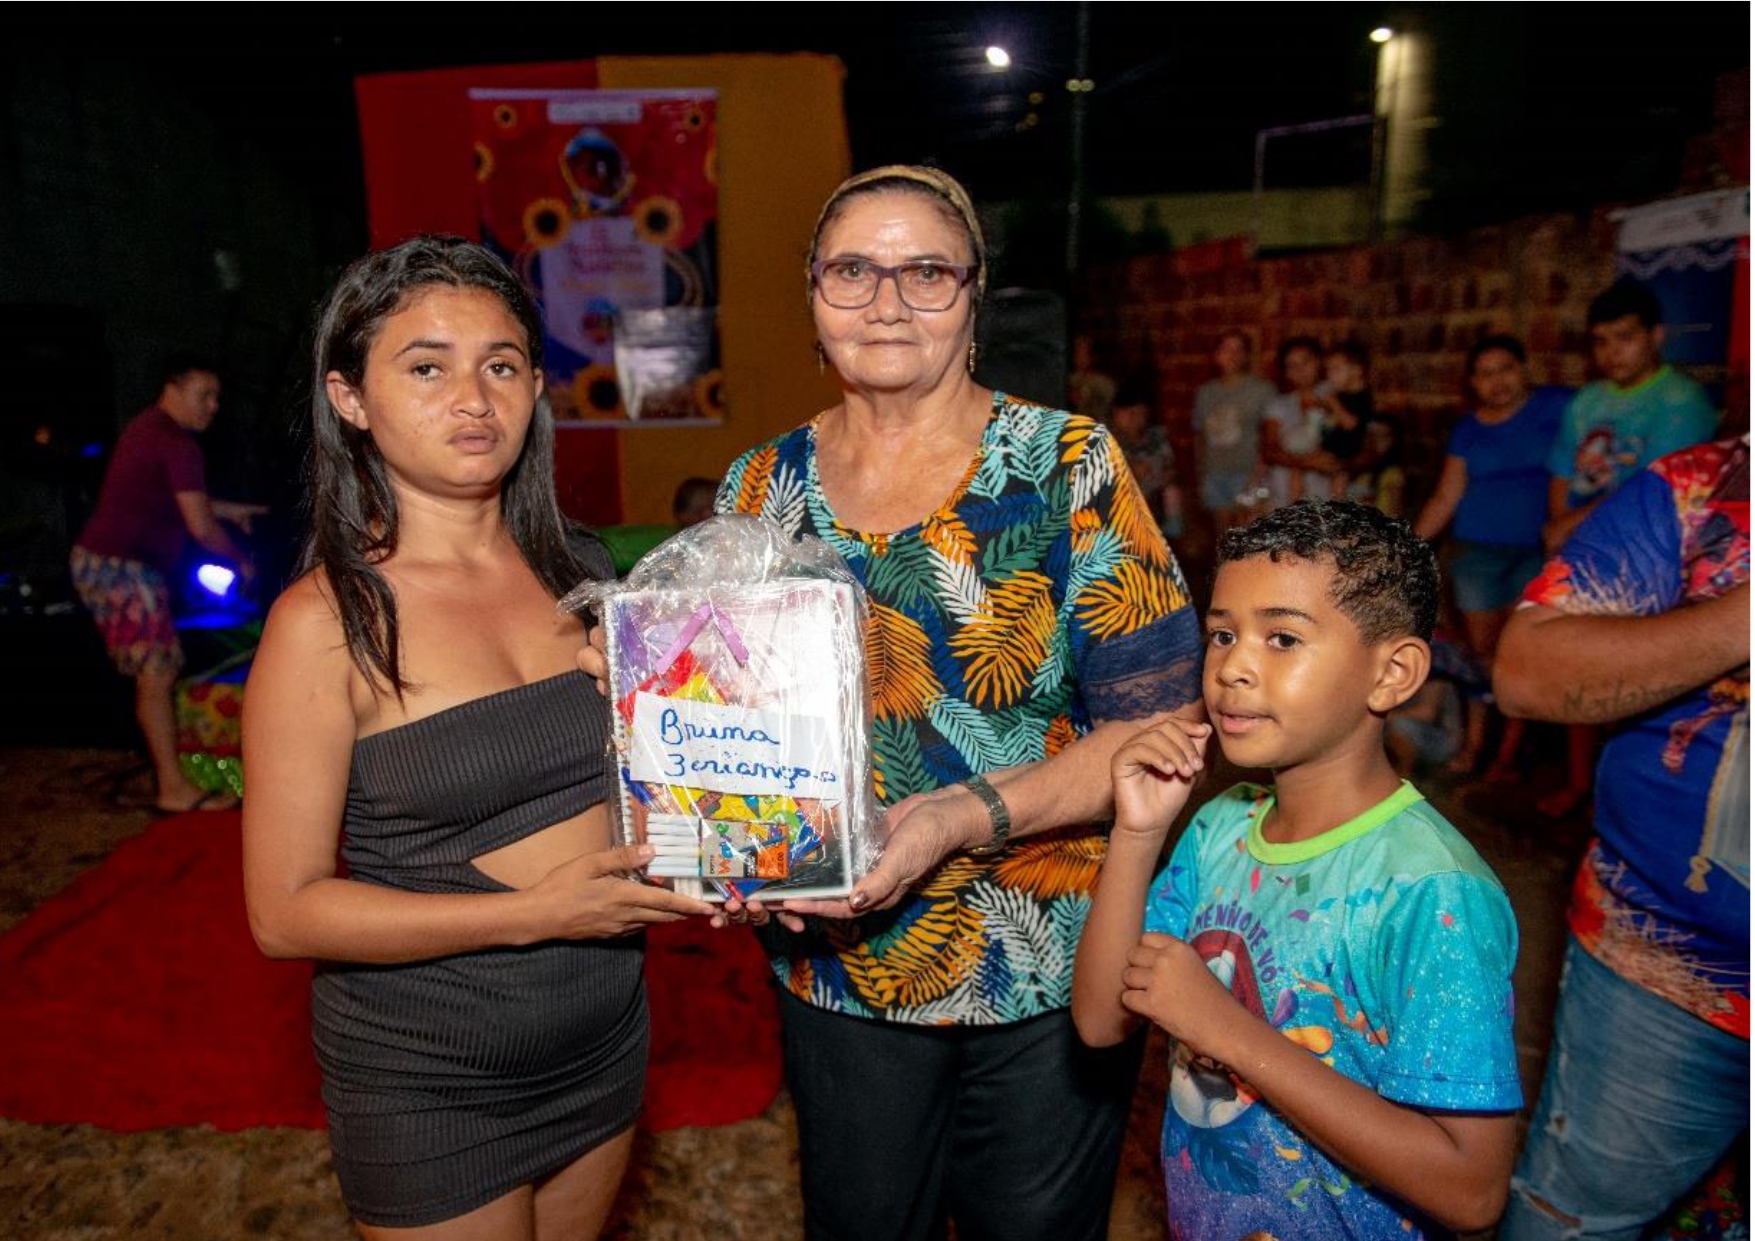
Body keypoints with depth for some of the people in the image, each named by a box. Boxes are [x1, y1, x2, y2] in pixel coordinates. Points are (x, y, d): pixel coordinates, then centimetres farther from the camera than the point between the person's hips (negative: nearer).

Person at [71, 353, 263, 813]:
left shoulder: (148, 427, 16)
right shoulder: (177, 443, -15)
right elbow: (201, 528, -17)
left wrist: (231, 509, 30)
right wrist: (241, 560, -1)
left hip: (97, 561, 10)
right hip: (122, 567, -10)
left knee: (153, 671, 15)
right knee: (157, 672, -8)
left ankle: (165, 771, 23)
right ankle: (174, 788, -4)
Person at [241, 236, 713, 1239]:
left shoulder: (580, 573, -2)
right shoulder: (326, 620, -16)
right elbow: (286, 911, -15)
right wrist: (535, 912, -22)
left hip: (605, 1040, 5)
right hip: (427, 1081, -5)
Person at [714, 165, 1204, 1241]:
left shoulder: (1068, 466, -11)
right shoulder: (763, 487, -1)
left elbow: (1162, 718, -13)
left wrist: (967, 816, -25)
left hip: (1049, 986, -2)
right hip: (837, 973, 3)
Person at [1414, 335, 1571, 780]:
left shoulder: (1559, 406, 0)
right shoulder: (1468, 429, 8)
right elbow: (1446, 498, 8)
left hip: (1539, 549, -2)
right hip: (1477, 551, 2)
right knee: (1481, 652, 4)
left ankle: (1507, 755, 3)